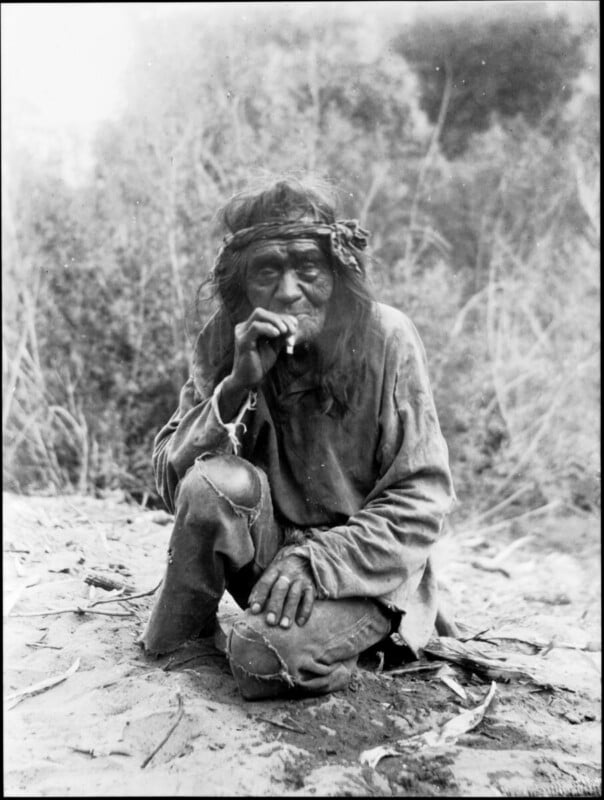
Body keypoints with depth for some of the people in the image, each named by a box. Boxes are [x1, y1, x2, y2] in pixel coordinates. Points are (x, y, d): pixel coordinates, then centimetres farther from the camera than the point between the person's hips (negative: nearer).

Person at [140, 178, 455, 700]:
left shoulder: (385, 338, -16)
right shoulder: (223, 342, -6)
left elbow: (423, 500, -13)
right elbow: (171, 477, -12)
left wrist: (317, 559, -23)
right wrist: (237, 385, -26)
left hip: (363, 568, -3)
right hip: (267, 551, 3)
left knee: (263, 658, -29)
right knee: (214, 482, -28)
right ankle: (181, 636, -1)